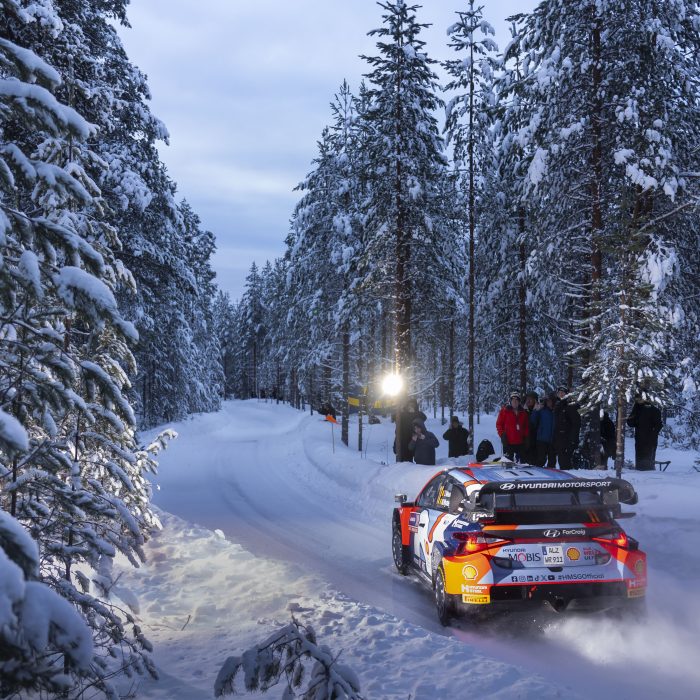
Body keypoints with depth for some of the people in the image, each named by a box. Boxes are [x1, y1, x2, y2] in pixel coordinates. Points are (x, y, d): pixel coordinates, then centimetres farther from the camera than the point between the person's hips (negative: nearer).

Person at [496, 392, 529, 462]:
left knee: (520, 461, 9)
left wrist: (526, 437, 3)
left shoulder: (523, 412, 10)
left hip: (520, 443, 4)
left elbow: (527, 426, 15)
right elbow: (499, 424, 0)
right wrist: (502, 435, -9)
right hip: (508, 442, -4)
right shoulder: (505, 411, 1)